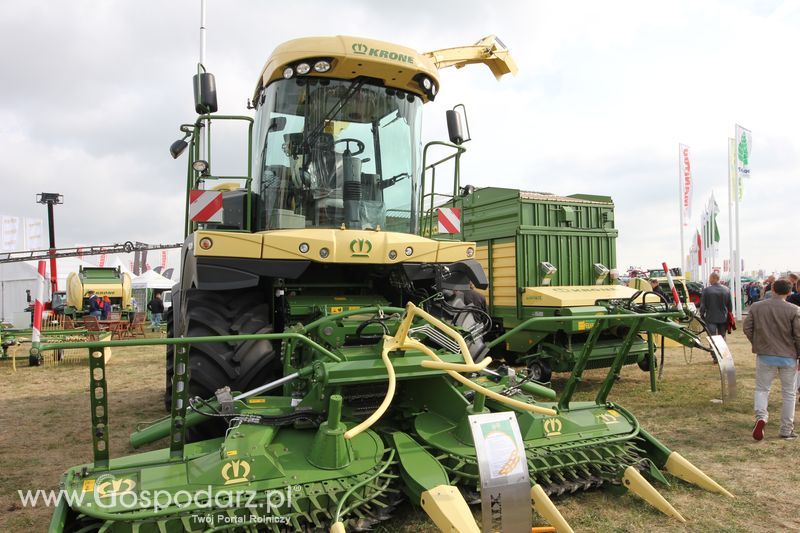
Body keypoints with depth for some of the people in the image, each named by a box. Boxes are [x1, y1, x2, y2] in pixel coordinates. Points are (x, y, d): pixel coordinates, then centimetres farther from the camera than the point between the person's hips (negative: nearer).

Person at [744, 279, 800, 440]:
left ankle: (760, 416, -14)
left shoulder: (756, 307, -3)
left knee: (762, 389, 12)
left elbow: (747, 329, 1)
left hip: (764, 356, 1)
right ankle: (787, 430, 19)